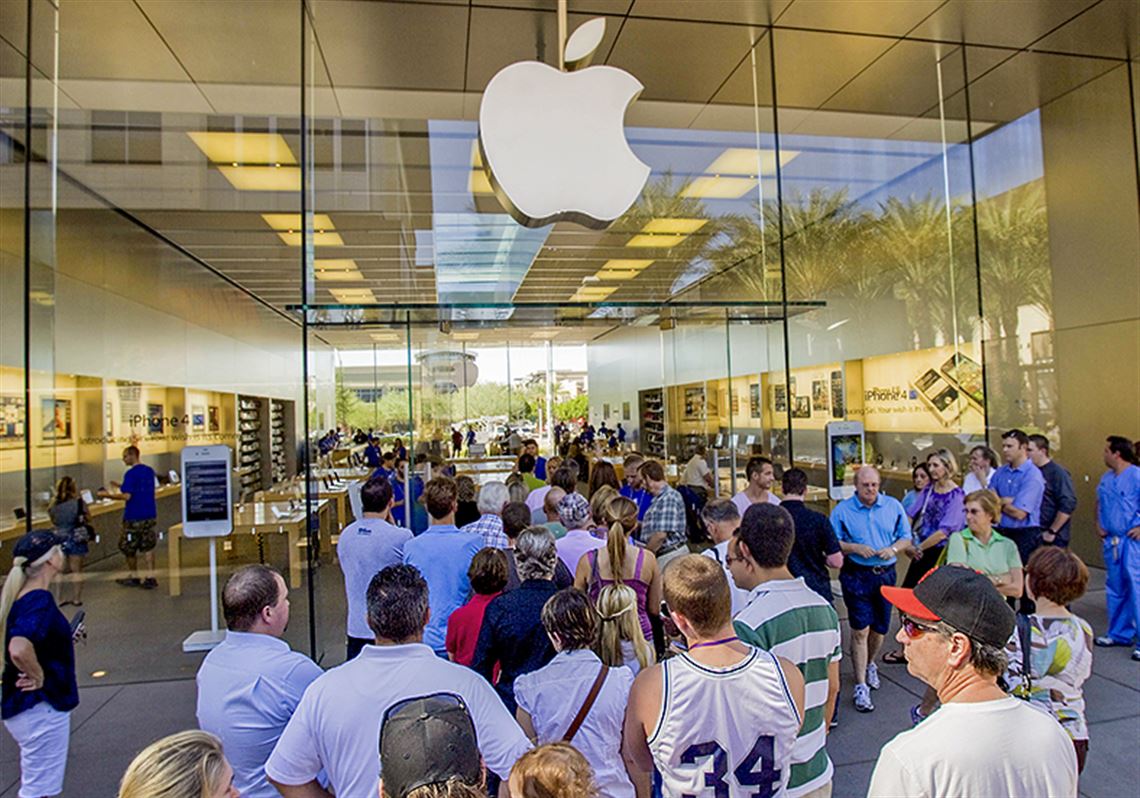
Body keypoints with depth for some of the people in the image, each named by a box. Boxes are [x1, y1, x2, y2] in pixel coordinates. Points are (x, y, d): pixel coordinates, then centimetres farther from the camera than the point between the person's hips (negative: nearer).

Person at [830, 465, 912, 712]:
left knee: (880, 628, 17)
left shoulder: (894, 506, 3)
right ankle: (861, 686, 5)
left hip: (886, 574, 4)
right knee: (860, 630, -4)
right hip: (856, 575, -3)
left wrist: (893, 548, -12)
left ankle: (870, 664, 45)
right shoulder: (842, 510, -5)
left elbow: (906, 538, 8)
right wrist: (856, 548, -19)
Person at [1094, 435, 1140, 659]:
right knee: (1114, 589, 14)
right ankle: (1120, 633, 25)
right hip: (1111, 540, 8)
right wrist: (1098, 524, 14)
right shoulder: (1106, 478, 12)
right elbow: (1099, 502, 26)